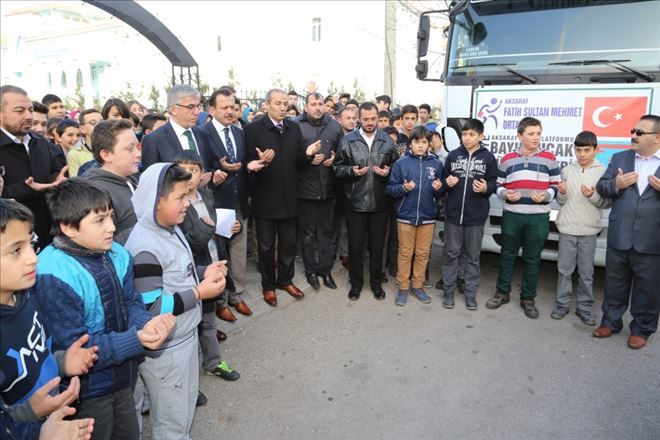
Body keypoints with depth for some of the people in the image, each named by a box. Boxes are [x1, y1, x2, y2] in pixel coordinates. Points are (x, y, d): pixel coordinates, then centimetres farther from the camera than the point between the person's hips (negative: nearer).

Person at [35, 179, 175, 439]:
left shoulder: (116, 254, -5)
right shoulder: (53, 275, -27)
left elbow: (130, 302, -1)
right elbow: (74, 347, -27)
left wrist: (146, 323, -23)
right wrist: (136, 339, -33)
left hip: (121, 379, 7)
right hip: (85, 390, -6)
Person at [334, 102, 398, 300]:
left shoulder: (387, 141, 3)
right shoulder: (348, 140, -2)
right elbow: (337, 167, 1)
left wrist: (388, 172, -11)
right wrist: (352, 171, -17)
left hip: (379, 203, 1)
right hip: (355, 202, -1)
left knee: (377, 245, 12)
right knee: (355, 245, 8)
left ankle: (376, 282, 30)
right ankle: (356, 283, 26)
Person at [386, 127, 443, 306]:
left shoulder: (436, 164, 3)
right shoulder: (401, 163, -4)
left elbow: (440, 192, 9)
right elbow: (390, 189, -4)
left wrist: (438, 188, -12)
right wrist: (403, 188, -21)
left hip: (427, 216, 2)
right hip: (406, 216, -2)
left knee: (423, 253, 11)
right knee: (405, 253, 7)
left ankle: (418, 286, 25)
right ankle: (403, 288, 18)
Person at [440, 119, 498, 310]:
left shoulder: (488, 157, -1)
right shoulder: (453, 155, 5)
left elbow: (494, 183, 2)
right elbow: (443, 181, 11)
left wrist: (486, 188, -19)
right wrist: (447, 183, -11)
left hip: (476, 215, -1)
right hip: (453, 213, 1)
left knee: (473, 255, 9)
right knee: (451, 253, 9)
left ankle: (470, 292, 21)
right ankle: (448, 290, 20)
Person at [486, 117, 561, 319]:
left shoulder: (549, 158, 4)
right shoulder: (507, 159, 6)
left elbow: (556, 185, 5)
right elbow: (498, 185, 10)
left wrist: (546, 196, -15)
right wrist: (505, 194, -12)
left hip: (539, 217, 0)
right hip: (512, 215, 1)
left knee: (532, 259, 8)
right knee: (507, 255, 10)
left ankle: (528, 298, 21)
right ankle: (502, 292, 25)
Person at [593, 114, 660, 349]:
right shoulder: (619, 158, 7)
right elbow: (601, 187, 6)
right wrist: (616, 184, -14)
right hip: (619, 237, 2)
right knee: (614, 284, 14)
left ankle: (641, 329, 27)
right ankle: (611, 321, 31)